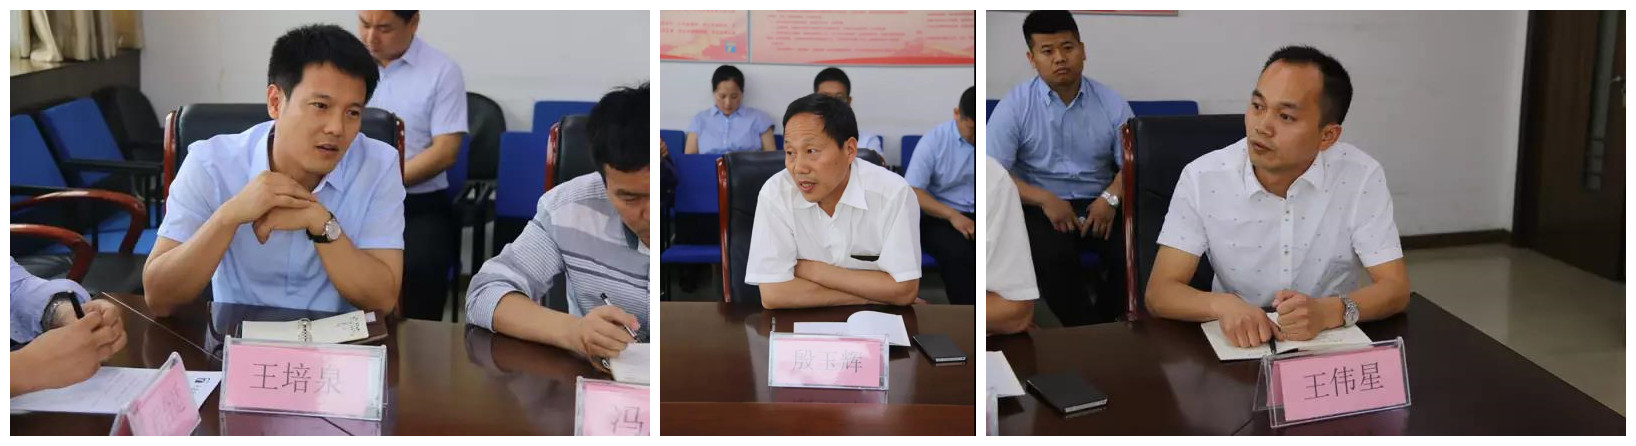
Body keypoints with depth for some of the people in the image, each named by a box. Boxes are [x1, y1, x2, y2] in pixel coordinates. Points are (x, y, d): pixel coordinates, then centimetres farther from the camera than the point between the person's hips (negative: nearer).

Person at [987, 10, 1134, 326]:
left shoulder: (1111, 102, 5)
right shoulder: (1015, 105, -3)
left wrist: (1111, 197, -17)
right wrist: (1045, 199, -21)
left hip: (1098, 204, 2)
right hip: (1041, 206, -2)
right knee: (1051, 254, -34)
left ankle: (1106, 321, -1)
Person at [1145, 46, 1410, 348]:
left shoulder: (1361, 177, -10)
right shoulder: (1202, 177, -11)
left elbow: (1395, 289, -10)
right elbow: (1160, 292, -13)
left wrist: (1327, 312, -31)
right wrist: (1223, 305, -33)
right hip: (1236, 344, 0)